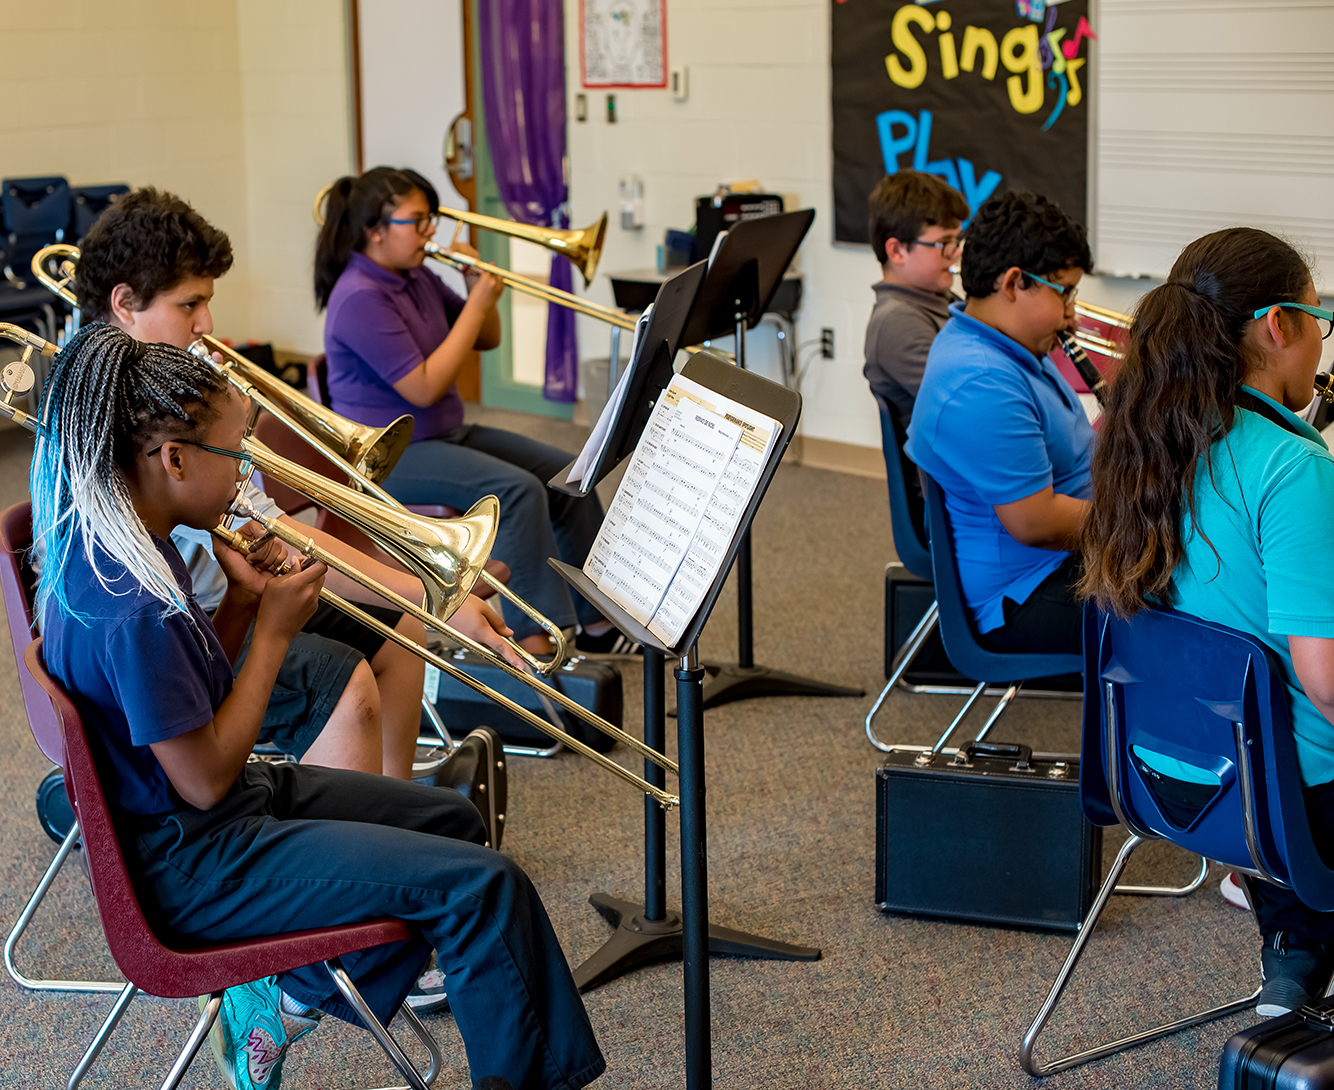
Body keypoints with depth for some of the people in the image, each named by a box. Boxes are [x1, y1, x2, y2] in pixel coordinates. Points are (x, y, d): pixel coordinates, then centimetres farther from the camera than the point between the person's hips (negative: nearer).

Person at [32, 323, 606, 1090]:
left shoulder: (113, 539, 0)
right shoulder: (131, 608, -31)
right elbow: (206, 780, -23)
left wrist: (243, 602, -6)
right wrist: (275, 632, -16)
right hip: (187, 867, -10)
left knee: (452, 820, 20)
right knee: (482, 884, -13)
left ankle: (288, 997, 22)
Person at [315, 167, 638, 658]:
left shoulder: (416, 277, 8)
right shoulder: (360, 299, -20)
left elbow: (486, 340, 17)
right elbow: (424, 388, -24)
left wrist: (478, 286, -4)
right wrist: (477, 305, -19)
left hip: (444, 433, 9)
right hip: (387, 454, -9)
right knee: (516, 490, -28)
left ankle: (594, 620, 8)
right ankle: (535, 642, -25)